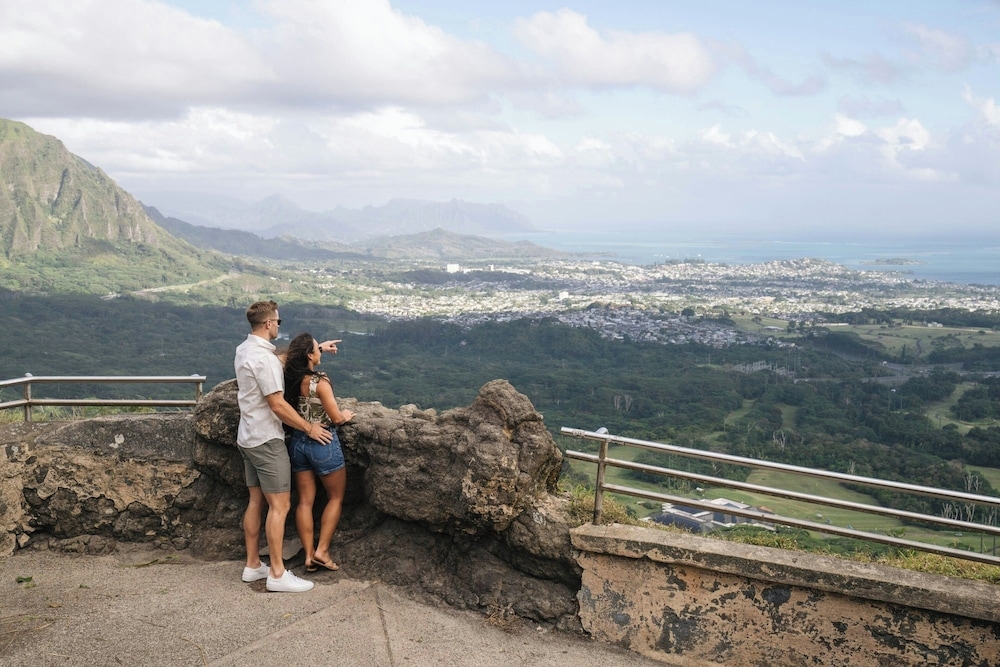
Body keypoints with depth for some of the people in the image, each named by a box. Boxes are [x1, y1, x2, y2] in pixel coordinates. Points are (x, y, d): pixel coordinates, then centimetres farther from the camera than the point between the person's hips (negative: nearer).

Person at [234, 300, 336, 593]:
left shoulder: (244, 350, 8)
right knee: (280, 505, -5)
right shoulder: (263, 358, -22)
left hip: (249, 438, 10)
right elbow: (278, 406, -22)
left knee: (256, 501, 15)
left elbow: (280, 360, 22)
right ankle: (277, 574, -2)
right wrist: (310, 428, -12)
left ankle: (252, 565, 22)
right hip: (267, 440, -10)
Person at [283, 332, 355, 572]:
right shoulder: (320, 381, -21)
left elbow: (296, 358, 22)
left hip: (297, 442, 6)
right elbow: (336, 418, -17)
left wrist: (321, 347, 29)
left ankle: (309, 555, 11)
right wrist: (346, 416, 4)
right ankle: (322, 551, 7)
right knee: (336, 498, 12)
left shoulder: (290, 377, -2)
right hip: (323, 443, -6)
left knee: (305, 501, 10)